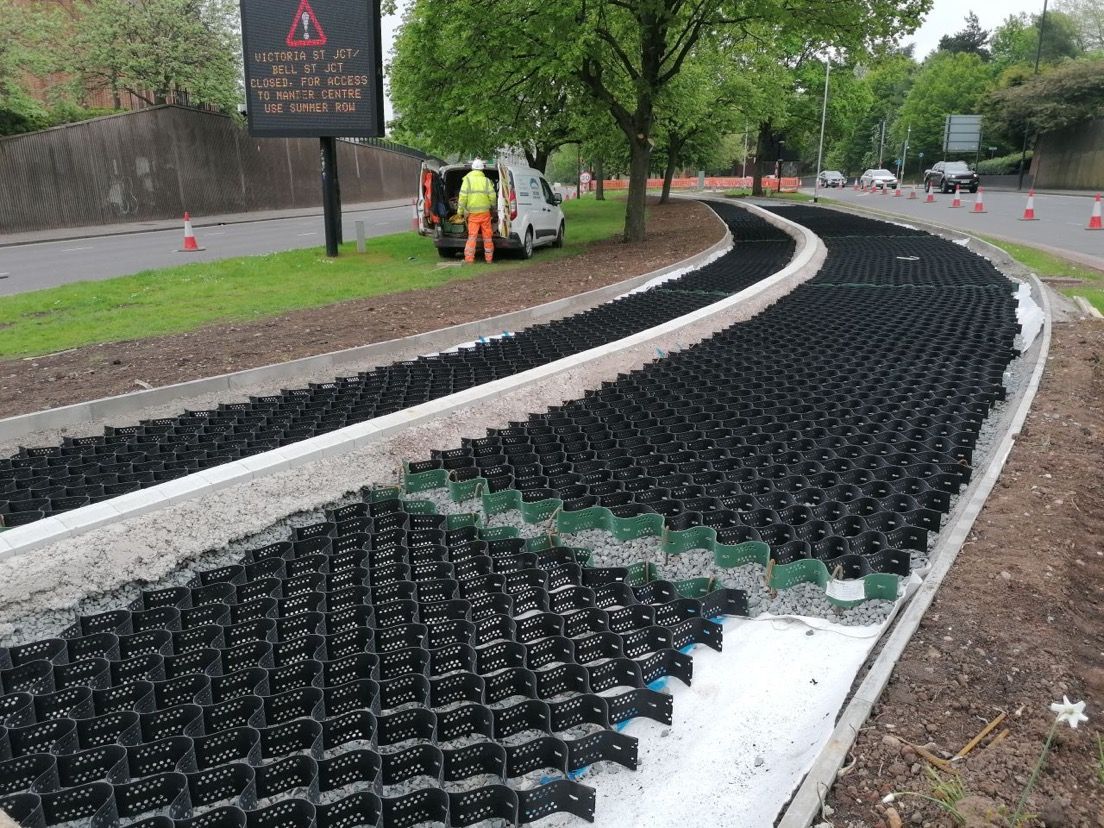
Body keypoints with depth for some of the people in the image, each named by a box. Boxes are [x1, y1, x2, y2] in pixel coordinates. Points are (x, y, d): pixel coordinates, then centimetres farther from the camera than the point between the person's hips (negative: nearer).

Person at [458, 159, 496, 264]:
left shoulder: (467, 179, -2)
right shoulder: (486, 180, 1)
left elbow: (463, 196, -7)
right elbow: (492, 196, -1)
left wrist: (460, 211, 0)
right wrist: (493, 206, 18)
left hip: (473, 213, -1)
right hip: (485, 212, 1)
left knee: (472, 235, 1)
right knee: (487, 235, 9)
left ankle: (469, 258, -4)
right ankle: (489, 258, 14)